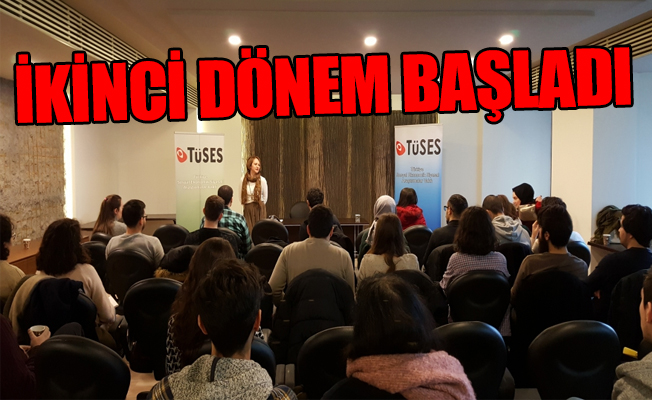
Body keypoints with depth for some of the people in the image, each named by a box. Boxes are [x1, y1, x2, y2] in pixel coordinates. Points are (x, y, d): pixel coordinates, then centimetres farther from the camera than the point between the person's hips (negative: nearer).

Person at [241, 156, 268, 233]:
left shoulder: (262, 180, -4)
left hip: (259, 209, -2)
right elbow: (241, 197, 10)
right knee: (248, 231, -5)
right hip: (247, 210, 2)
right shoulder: (243, 179, 1)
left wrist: (259, 206, 8)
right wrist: (247, 206, 7)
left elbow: (265, 198, 6)